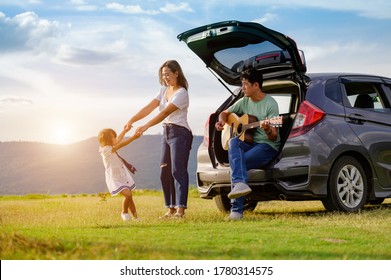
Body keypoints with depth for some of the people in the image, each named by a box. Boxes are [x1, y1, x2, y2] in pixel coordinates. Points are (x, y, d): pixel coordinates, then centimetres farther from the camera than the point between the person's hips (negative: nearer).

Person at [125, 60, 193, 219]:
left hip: (179, 133, -8)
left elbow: (165, 113, -22)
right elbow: (149, 107, 5)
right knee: (165, 172, 6)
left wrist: (146, 126, -30)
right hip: (166, 132, 8)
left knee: (178, 170, -13)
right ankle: (171, 209, 10)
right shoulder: (164, 90, 13)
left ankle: (180, 209, -15)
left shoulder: (181, 93, -12)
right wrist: (132, 120, -8)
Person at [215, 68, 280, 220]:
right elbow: (225, 113, 26)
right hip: (248, 143, 6)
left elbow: (274, 137, -13)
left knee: (237, 162, -28)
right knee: (233, 142, -30)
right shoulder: (244, 101, 11)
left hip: (268, 146, -5)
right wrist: (221, 121, 2)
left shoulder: (270, 104, -9)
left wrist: (267, 130, -36)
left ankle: (237, 210, -23)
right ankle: (240, 184, -46)